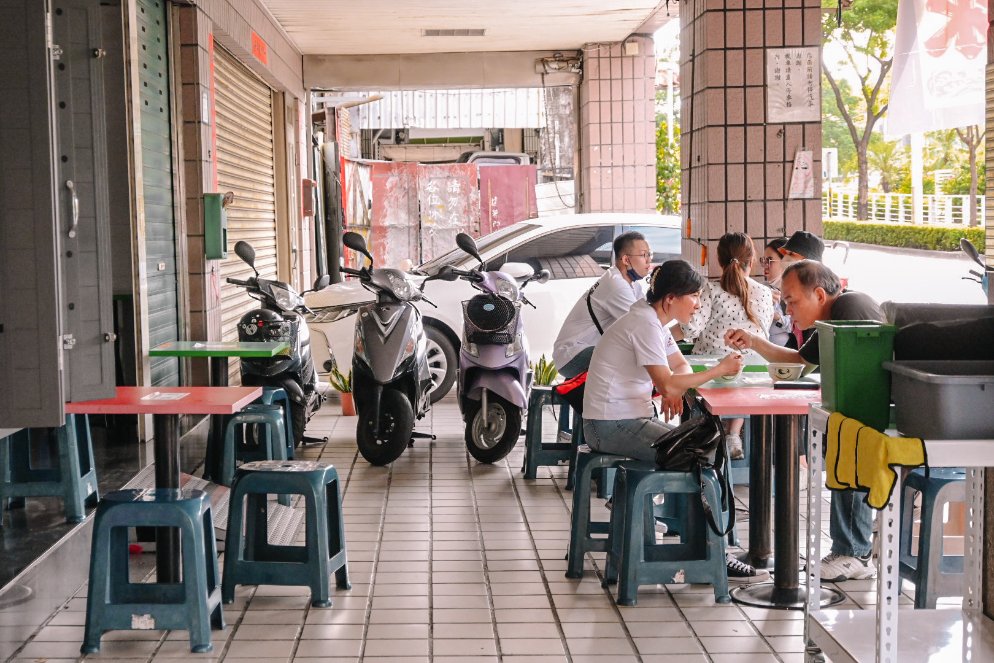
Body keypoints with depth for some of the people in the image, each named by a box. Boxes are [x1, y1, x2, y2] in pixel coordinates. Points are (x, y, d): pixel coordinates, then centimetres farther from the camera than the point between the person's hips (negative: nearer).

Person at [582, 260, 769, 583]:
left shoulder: (654, 321, 13)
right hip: (613, 426, -10)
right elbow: (667, 384, -25)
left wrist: (674, 390, -3)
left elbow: (681, 365, 20)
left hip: (629, 419, 10)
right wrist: (720, 369, -18)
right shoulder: (645, 324, -18)